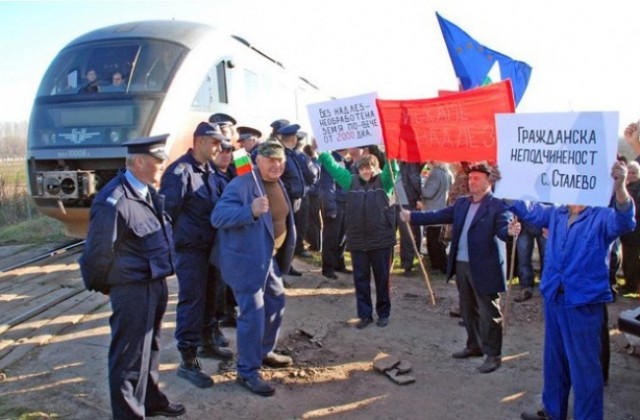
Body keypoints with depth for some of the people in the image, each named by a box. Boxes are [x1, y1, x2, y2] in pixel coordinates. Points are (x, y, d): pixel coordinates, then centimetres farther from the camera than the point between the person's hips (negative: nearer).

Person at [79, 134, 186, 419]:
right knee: (130, 355, 5)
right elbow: (99, 251, -17)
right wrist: (102, 286, -2)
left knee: (150, 347, 25)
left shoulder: (148, 193, 6)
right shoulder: (114, 201, -22)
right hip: (131, 289, -9)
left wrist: (160, 278, 16)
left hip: (156, 283, 9)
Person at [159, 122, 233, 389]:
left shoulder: (209, 169, 10)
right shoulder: (180, 171, -16)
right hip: (190, 248, -8)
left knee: (208, 297, 19)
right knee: (191, 301, -2)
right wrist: (173, 241, -14)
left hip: (210, 245, 8)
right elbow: (168, 209, -19)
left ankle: (207, 342, 37)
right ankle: (188, 361, 7)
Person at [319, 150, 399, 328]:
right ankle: (365, 314, 21)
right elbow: (333, 166, 11)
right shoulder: (351, 181, 9)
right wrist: (322, 151, 6)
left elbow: (392, 169, -16)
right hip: (358, 241, 3)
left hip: (381, 240, -2)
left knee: (382, 278, 9)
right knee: (360, 279, 9)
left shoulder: (384, 181, 1)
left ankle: (383, 313, 24)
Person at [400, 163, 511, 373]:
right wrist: (411, 216, 7)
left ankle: (493, 355, 14)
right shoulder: (461, 203, 12)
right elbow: (439, 215, 11)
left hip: (484, 268, -7)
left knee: (488, 312, 2)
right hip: (461, 264, 7)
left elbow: (503, 230, -21)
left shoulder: (497, 205, -10)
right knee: (468, 309, 19)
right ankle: (475, 346, 35)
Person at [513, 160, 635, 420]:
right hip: (554, 298, 7)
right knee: (554, 360, 21)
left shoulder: (602, 216, -11)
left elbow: (624, 222, -30)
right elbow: (529, 210, 18)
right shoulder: (556, 214, 8)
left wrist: (620, 188, -47)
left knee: (584, 366, 1)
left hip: (584, 301, -7)